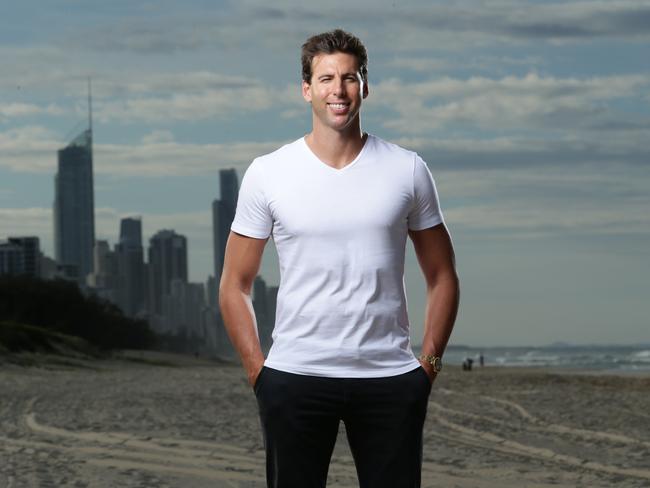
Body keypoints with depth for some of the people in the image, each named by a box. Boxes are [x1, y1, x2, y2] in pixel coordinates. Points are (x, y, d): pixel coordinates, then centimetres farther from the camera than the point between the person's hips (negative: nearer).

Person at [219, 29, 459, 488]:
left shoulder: (407, 170, 3)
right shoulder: (268, 174, 0)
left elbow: (442, 277, 9)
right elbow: (235, 286, 5)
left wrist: (430, 361, 0)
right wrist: (257, 371, -2)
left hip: (390, 380, 1)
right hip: (295, 379, -1)